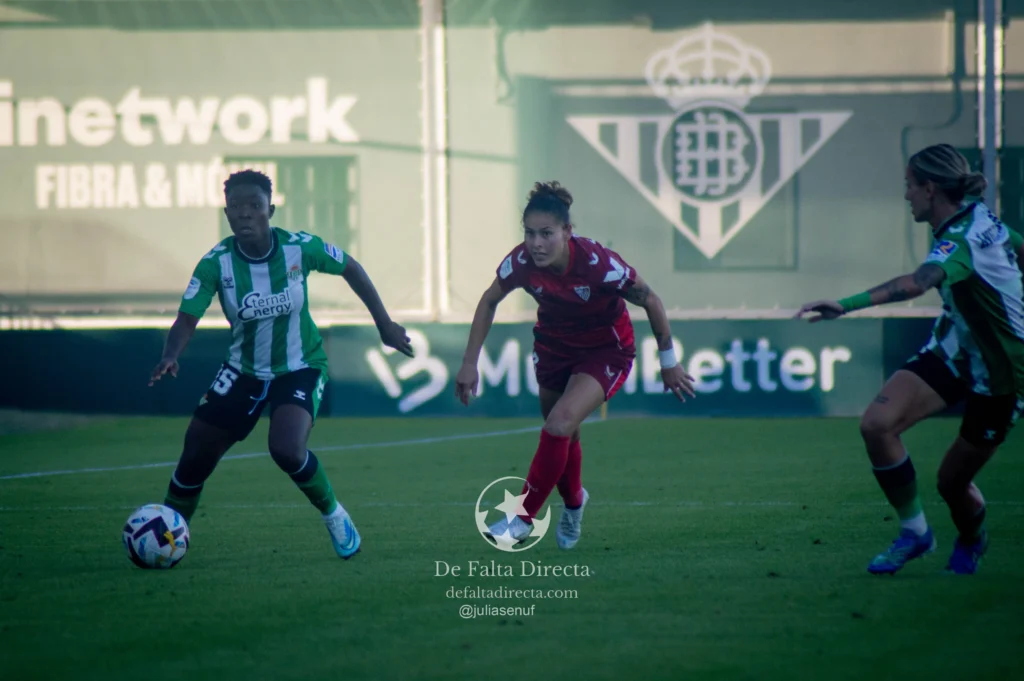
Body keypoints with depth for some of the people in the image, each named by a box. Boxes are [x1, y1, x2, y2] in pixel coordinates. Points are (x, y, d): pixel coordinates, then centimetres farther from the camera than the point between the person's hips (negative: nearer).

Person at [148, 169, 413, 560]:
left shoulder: (299, 248, -20)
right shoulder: (216, 263, -19)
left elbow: (350, 269, -2)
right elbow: (187, 320, -21)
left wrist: (384, 325, 2)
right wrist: (169, 357, -43)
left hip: (301, 367, -2)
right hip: (244, 370, 2)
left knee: (287, 450, -27)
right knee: (197, 452, -2)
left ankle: (334, 516, 1)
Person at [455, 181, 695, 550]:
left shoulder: (598, 263, -34)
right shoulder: (521, 262, -23)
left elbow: (650, 301, -18)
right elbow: (489, 301, -2)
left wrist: (668, 362, -9)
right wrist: (470, 363, -3)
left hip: (605, 351, -4)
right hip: (553, 346, 4)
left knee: (559, 426, -23)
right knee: (564, 437, 16)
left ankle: (523, 518, -9)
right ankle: (574, 504, 47)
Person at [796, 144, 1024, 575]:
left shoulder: (965, 240, -30)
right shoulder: (976, 217, -2)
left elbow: (916, 283, -49)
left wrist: (847, 304, -60)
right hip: (952, 350, 8)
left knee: (953, 481, 4)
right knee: (877, 425, -15)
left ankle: (971, 541, 39)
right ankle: (913, 532, -1)